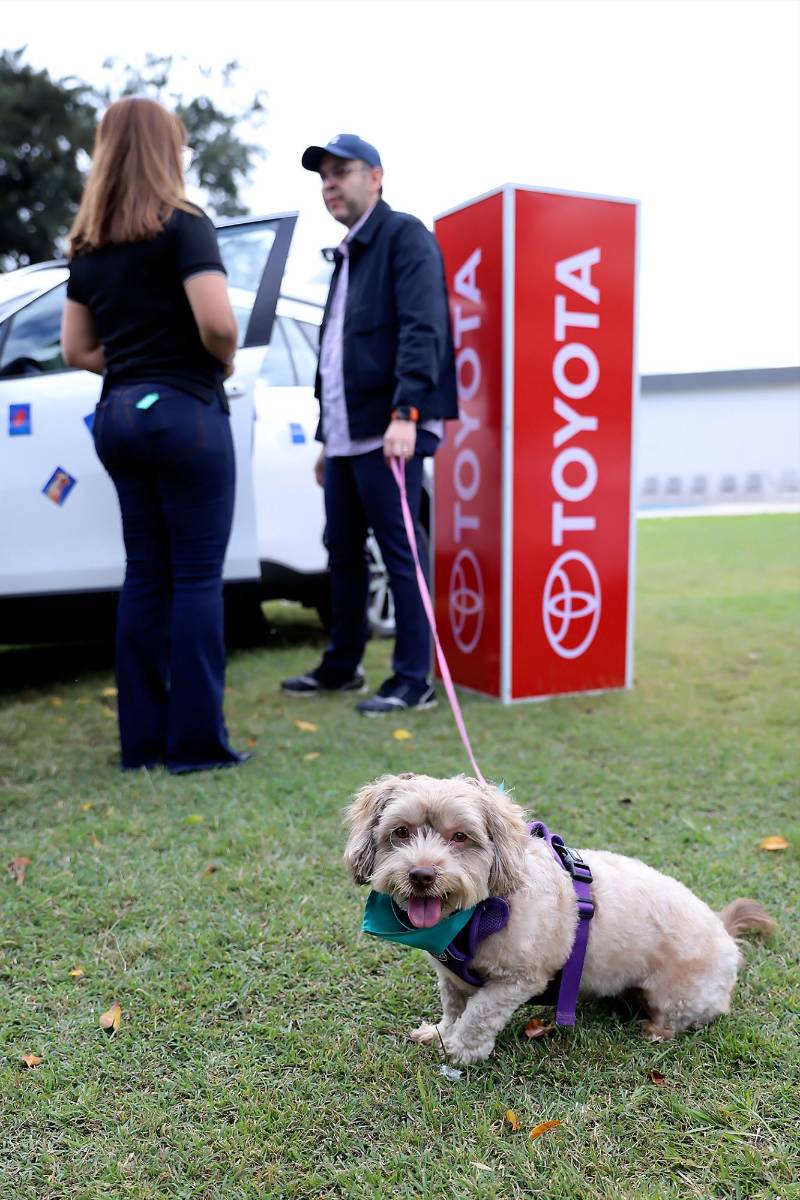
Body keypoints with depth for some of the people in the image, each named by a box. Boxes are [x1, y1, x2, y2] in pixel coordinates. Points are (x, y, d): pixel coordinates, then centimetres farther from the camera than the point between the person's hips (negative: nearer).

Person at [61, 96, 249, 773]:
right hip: (183, 410, -7)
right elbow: (216, 321, -19)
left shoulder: (87, 245, 15)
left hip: (118, 414, 7)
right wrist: (226, 361, -1)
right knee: (197, 576, -2)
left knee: (145, 573, 10)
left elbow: (77, 349, 14)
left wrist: (133, 364, 13)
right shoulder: (182, 224, -6)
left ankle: (143, 737, 16)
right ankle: (196, 739, 2)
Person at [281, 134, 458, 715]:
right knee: (342, 550, 13)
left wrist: (405, 413, -27)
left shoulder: (405, 236, -3)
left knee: (399, 552, -5)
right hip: (347, 434, 9)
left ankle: (413, 680, 3)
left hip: (388, 430, -9)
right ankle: (341, 666, 26)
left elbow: (422, 329, -17)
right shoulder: (347, 255, 24)